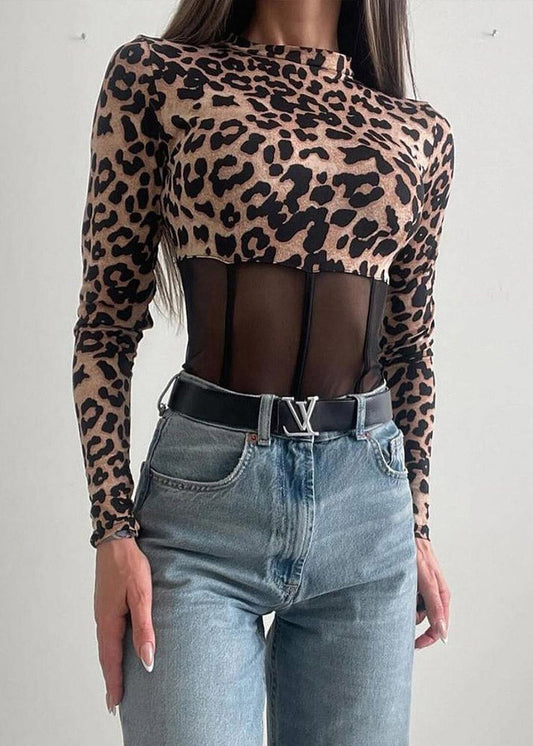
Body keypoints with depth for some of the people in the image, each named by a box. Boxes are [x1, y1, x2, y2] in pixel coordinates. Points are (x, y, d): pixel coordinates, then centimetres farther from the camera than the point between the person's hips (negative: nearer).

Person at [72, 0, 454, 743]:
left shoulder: (420, 132, 9)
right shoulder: (155, 74, 0)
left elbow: (410, 345, 14)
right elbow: (107, 319, -2)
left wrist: (417, 523, 14)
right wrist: (114, 529, -7)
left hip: (369, 504, 4)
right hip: (204, 495, -3)